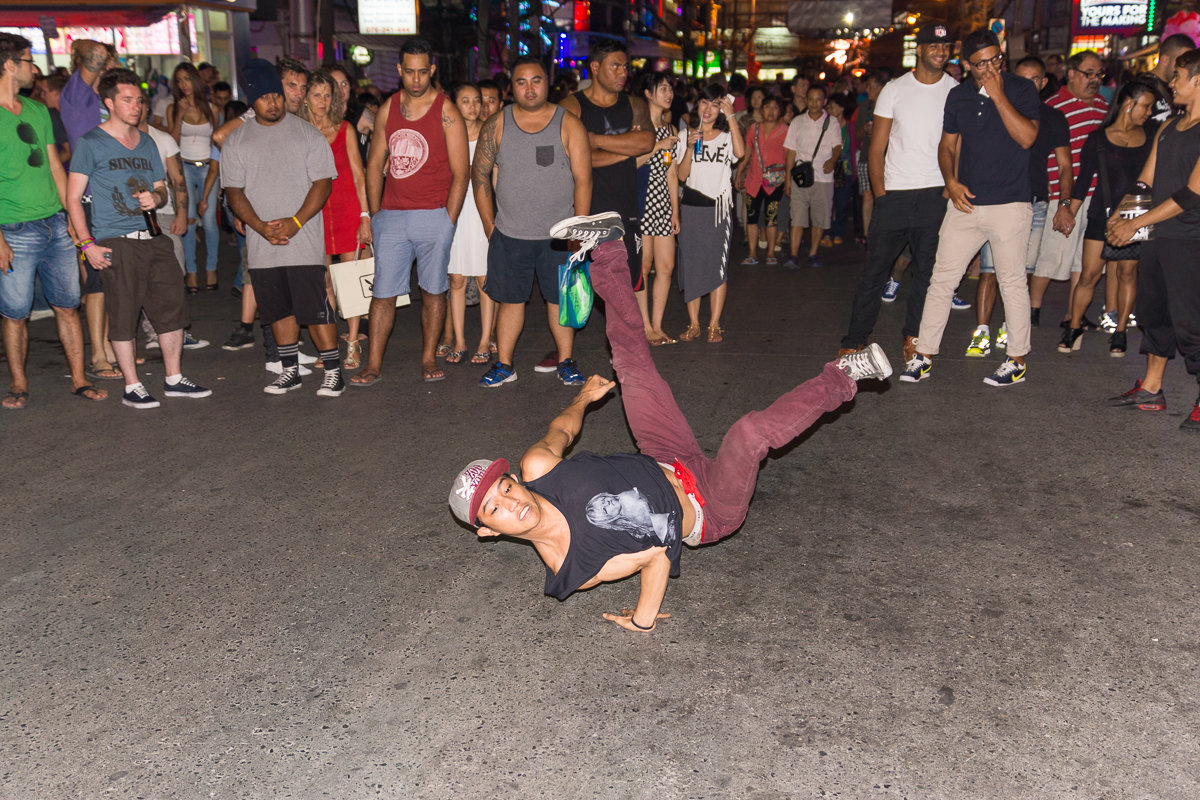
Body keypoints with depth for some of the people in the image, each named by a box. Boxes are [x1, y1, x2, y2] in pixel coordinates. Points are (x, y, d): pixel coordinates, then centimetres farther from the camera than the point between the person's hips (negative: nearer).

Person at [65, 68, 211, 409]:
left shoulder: (147, 143, 17)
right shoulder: (90, 143, -1)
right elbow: (73, 197, -3)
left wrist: (155, 197, -4)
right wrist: (87, 244, -12)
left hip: (153, 238, 6)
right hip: (115, 242, -5)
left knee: (172, 306, 5)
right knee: (123, 314, -2)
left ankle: (174, 378, 18)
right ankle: (132, 386, 8)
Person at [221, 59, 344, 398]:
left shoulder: (307, 134, 2)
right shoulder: (236, 141, 10)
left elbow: (323, 183, -4)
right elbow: (234, 192, 6)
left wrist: (296, 222, -15)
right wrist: (261, 226, -11)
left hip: (304, 242, -3)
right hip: (261, 244, 4)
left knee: (316, 308, -7)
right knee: (279, 309, 10)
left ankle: (333, 370, 3)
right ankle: (290, 371, 22)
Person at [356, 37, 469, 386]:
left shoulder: (446, 112, -2)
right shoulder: (388, 109, 11)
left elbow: (461, 172, -5)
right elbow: (375, 164, 14)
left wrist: (448, 221, -10)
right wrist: (375, 214, 8)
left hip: (433, 215, -3)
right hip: (391, 215, 3)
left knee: (433, 291, 5)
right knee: (383, 291, 1)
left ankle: (429, 359, 16)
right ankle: (373, 364, 7)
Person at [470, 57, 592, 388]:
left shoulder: (569, 125, 0)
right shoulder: (496, 125, 4)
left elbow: (583, 179, -1)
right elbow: (480, 174, 7)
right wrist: (489, 224, 3)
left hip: (559, 235, -1)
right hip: (509, 234, 1)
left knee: (560, 298, 5)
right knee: (510, 299, 7)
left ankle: (566, 362, 18)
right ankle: (504, 364, 17)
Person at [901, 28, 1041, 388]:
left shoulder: (1021, 89, -2)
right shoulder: (958, 95, 10)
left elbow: (1027, 137, -16)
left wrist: (998, 94, -16)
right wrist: (951, 182, 0)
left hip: (1010, 203, -4)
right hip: (965, 203, 4)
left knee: (1012, 282, 4)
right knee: (941, 278, 2)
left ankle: (1017, 361, 15)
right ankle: (923, 355, 9)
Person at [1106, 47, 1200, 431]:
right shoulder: (1168, 128, 13)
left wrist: (1135, 224, -18)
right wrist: (1120, 216, -4)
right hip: (1155, 237, 8)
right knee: (1153, 312, 15)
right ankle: (1151, 390, 27)